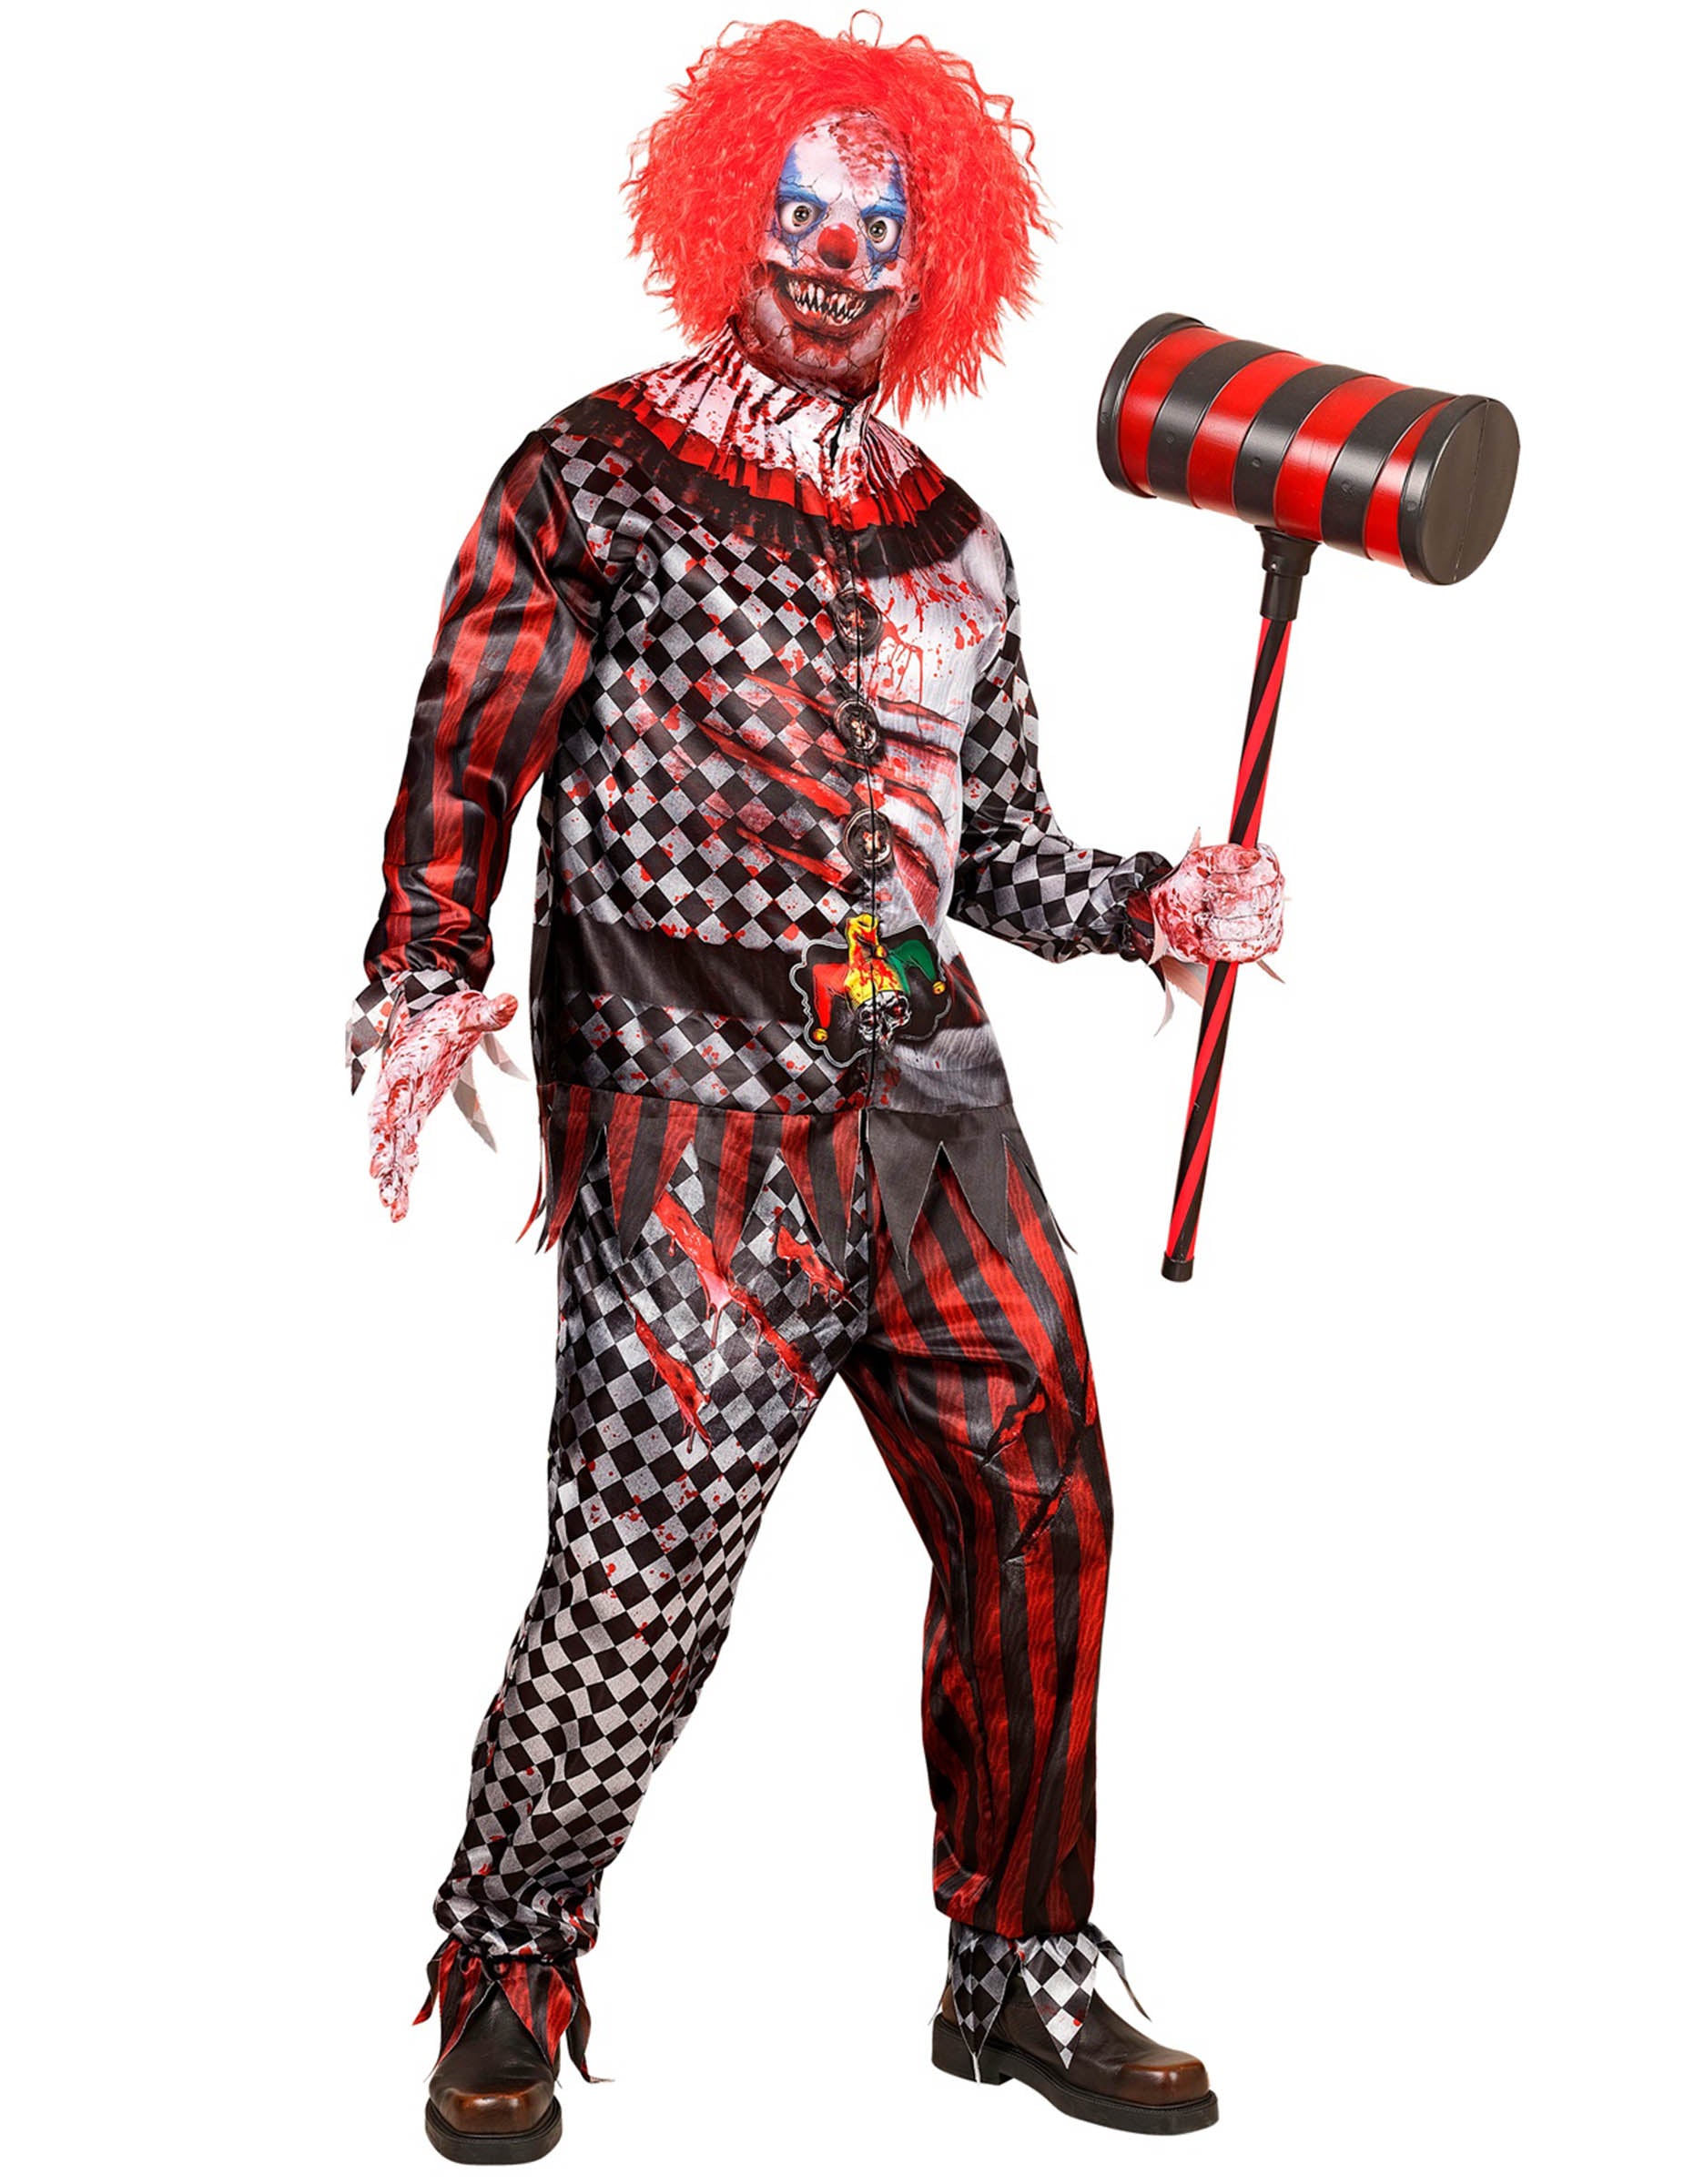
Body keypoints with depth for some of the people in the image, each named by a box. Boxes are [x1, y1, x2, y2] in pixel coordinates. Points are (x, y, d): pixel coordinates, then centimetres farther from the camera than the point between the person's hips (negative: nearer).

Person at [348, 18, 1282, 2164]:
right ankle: (502, 1982, 17)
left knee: (1039, 1514, 4)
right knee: (642, 1577, -7)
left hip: (925, 1083, 6)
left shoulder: (950, 538, 19)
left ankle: (1022, 1980, 21)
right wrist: (427, 983, -18)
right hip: (691, 1104, -5)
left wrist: (1151, 909, 4)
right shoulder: (597, 479, 3)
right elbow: (463, 759, -3)